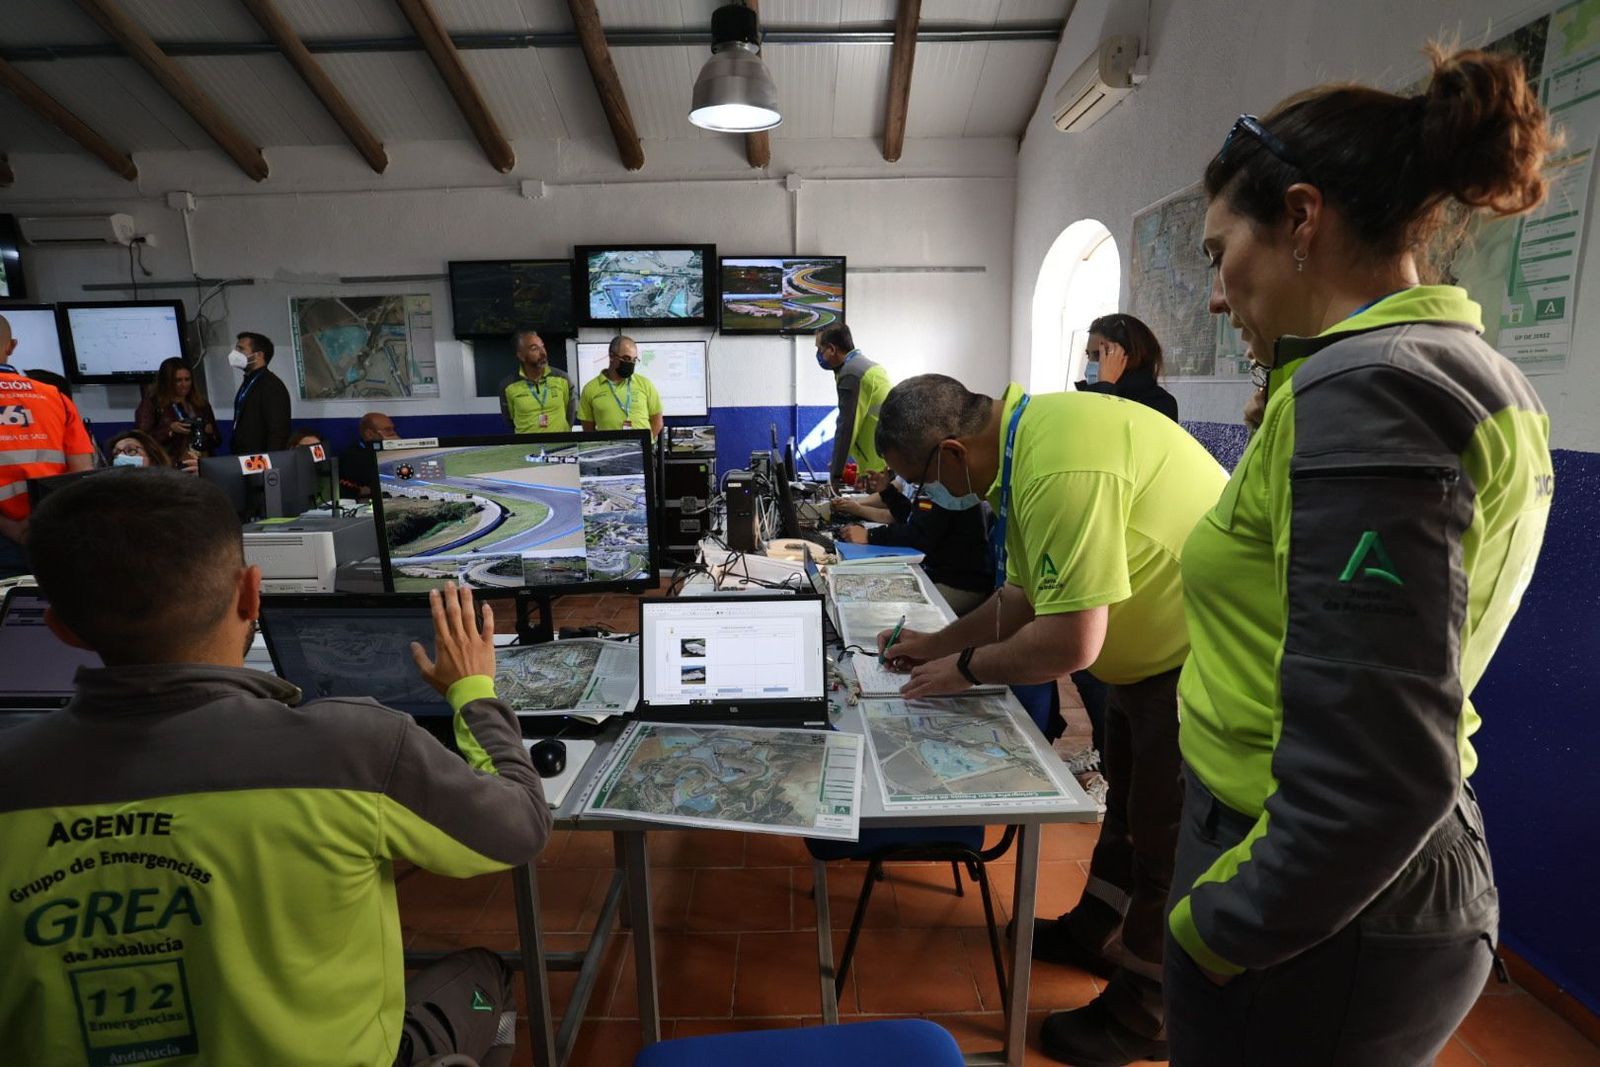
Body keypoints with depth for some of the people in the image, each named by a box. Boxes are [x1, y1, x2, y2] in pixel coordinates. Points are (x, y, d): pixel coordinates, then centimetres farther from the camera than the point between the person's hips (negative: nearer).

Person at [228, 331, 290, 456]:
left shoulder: (272, 385, -14)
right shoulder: (248, 383, 15)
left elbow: (278, 433, -21)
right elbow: (243, 427, 18)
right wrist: (235, 455, 15)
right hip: (243, 457, 9)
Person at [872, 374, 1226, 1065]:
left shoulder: (1058, 465, -33)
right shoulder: (1020, 443, 0)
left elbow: (1070, 643, -30)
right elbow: (1022, 597, 9)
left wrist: (965, 667, -15)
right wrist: (936, 644, 10)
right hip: (1159, 642, 10)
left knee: (1166, 844, 8)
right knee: (1128, 802, 25)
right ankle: (1091, 931, 47)